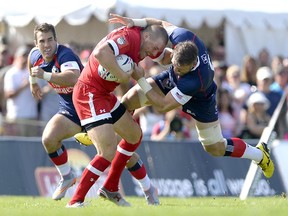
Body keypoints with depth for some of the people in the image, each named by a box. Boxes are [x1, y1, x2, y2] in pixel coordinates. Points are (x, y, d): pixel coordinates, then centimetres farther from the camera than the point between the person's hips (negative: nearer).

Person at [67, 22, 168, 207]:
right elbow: (101, 53, -36)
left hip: (105, 93, 11)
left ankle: (110, 188, 33)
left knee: (135, 136, 23)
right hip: (90, 93, -11)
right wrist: (122, 75, -28)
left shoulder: (139, 48, 11)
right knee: (108, 152, -18)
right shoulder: (130, 36, -21)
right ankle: (75, 202, -10)